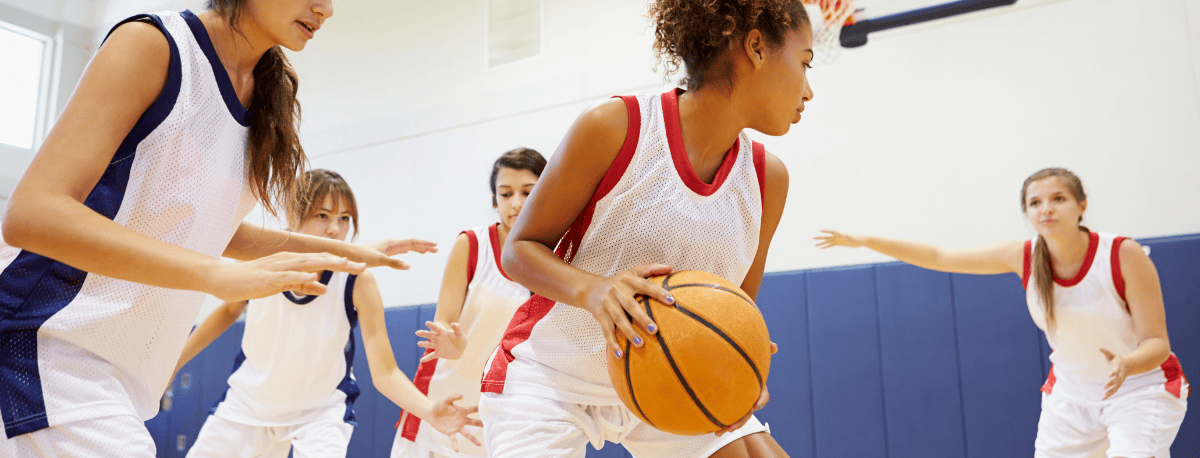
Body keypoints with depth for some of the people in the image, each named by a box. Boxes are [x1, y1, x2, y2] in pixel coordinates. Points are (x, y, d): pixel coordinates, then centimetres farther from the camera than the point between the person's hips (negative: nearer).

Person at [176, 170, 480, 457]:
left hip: (321, 411, -3)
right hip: (248, 400, 3)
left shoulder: (357, 280, -23)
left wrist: (429, 411, -41)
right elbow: (228, 310, 7)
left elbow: (384, 372, -24)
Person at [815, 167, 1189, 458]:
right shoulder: (1024, 257, -13)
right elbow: (940, 258, -5)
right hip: (1070, 392, 4)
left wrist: (1126, 365, -43)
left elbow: (1157, 343, -19)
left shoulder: (1125, 255, -22)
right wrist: (865, 240, -9)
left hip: (1140, 386, -3)